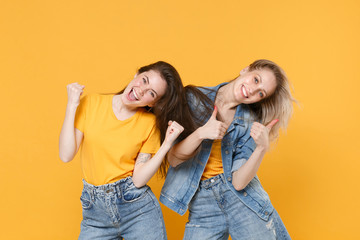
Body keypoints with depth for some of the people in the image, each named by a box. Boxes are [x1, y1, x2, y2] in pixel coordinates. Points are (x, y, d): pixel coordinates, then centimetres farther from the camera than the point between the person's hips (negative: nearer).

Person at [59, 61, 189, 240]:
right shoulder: (91, 104, -3)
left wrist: (167, 145, -17)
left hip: (137, 206, -1)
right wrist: (72, 105, -10)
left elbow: (138, 179, -9)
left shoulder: (150, 124, -4)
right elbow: (66, 155, -9)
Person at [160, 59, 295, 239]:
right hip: (202, 202, 0)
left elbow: (238, 182, -10)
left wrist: (262, 147, -23)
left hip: (241, 198, 0)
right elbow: (173, 159, -9)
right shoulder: (194, 99, -6)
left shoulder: (251, 123, -4)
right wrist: (200, 133, -25)